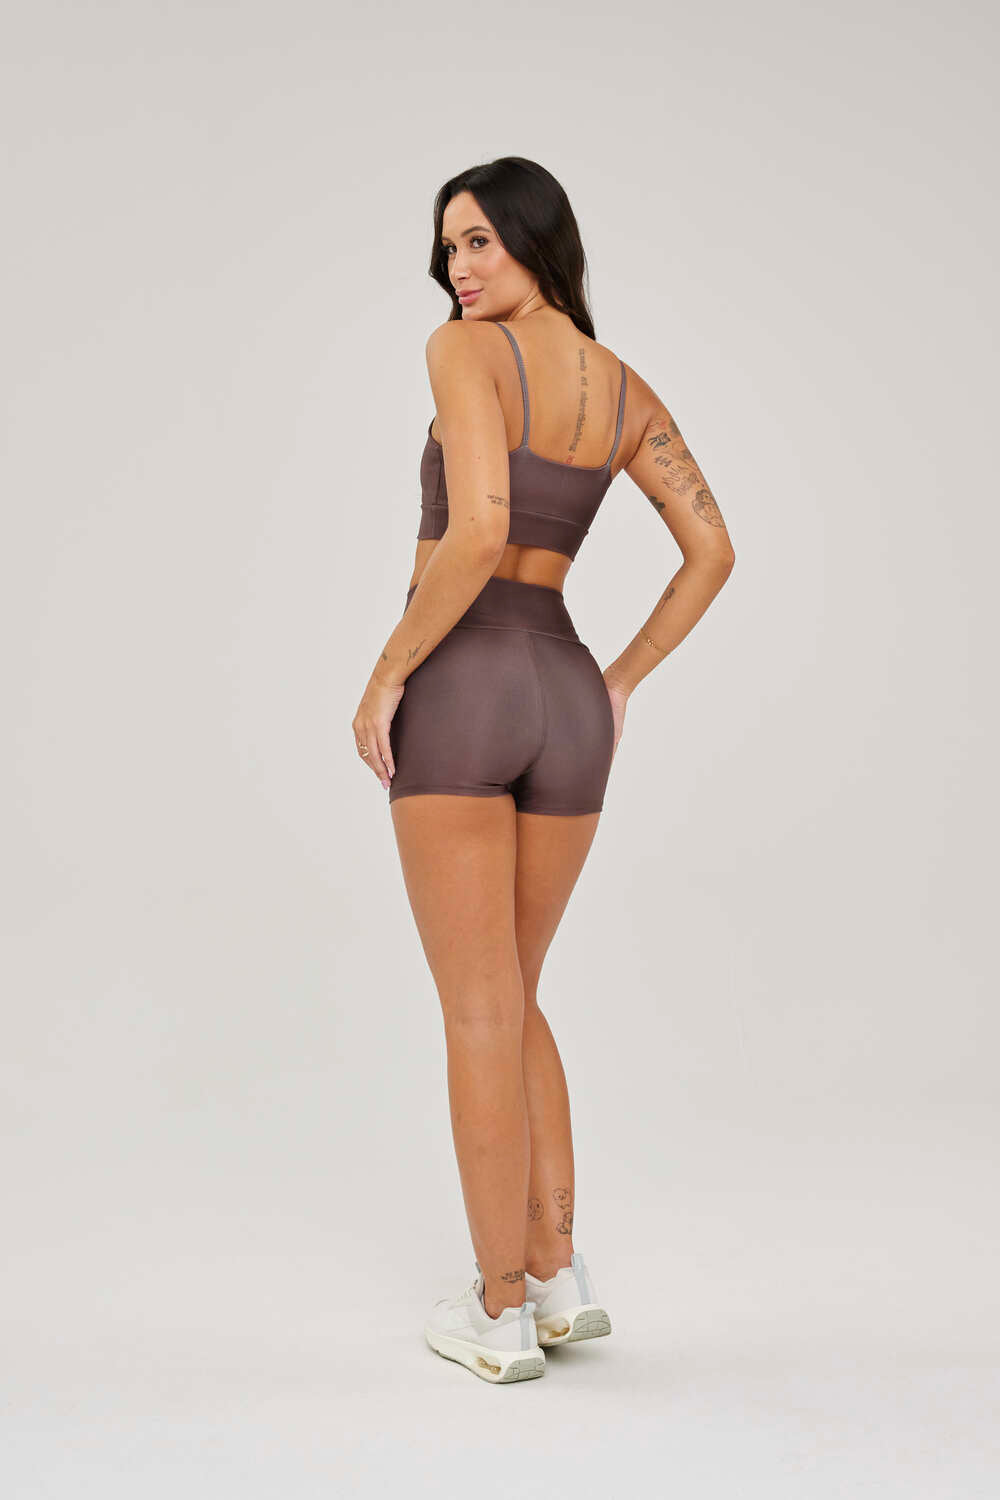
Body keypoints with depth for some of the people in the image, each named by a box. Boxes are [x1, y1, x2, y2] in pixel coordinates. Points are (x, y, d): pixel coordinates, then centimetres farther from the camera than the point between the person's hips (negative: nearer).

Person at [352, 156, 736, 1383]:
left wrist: (384, 678, -11)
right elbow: (712, 551, 15)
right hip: (567, 708, 6)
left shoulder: (465, 349, -7)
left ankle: (502, 1315, 10)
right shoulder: (629, 390, 14)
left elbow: (478, 530, -20)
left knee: (478, 1013, 3)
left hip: (456, 694, -6)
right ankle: (560, 1278, 16)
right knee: (509, 999, 20)